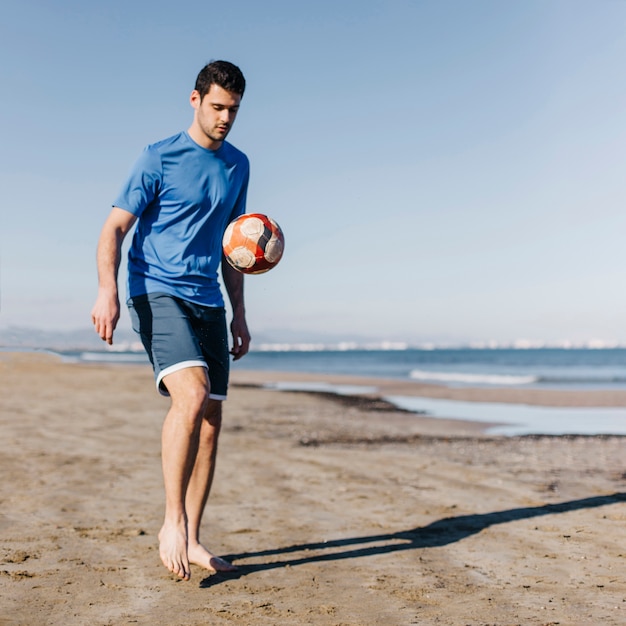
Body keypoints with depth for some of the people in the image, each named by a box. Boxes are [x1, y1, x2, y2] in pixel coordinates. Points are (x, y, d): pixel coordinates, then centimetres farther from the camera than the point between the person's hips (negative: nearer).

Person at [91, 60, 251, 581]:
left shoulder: (238, 166, 15)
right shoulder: (159, 159, -2)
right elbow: (114, 229, -7)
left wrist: (238, 314, 19)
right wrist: (107, 289, -24)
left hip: (208, 302, 6)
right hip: (158, 294, -6)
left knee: (212, 420, 2)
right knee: (191, 395, -27)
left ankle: (192, 541, 12)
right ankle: (173, 521, -15)